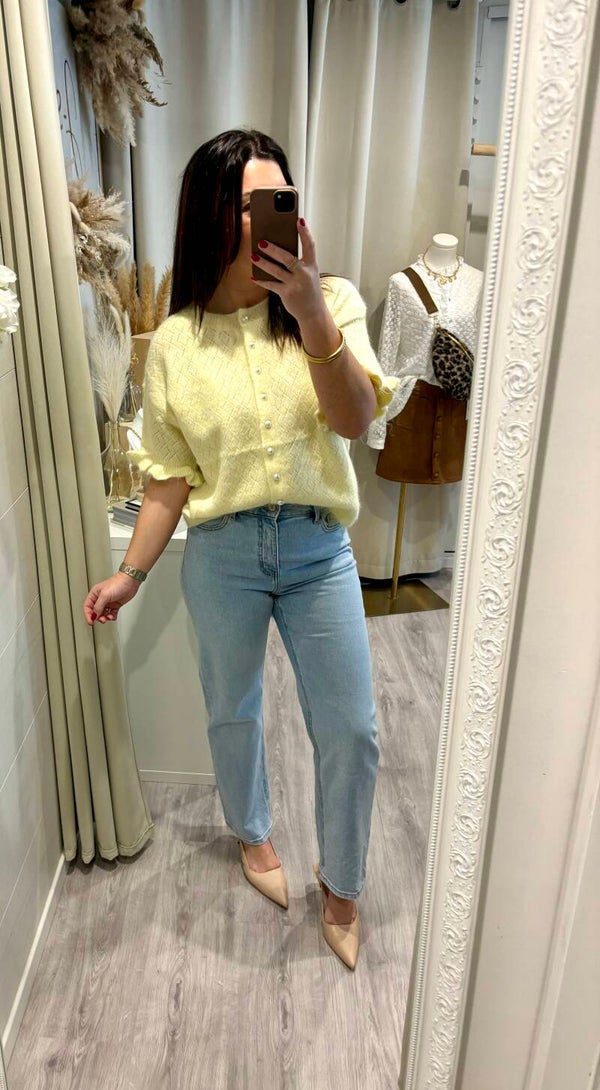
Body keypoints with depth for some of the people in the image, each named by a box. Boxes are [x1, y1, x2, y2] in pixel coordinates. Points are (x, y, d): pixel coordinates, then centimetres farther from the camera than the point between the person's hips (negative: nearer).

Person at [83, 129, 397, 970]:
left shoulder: (331, 301, -4)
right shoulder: (174, 344, -3)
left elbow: (355, 419, -17)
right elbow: (169, 478, 1)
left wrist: (314, 319, -31)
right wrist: (130, 574, 1)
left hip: (318, 549, 0)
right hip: (221, 554, 1)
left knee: (351, 730, 4)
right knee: (233, 711, 18)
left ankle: (341, 888, 32)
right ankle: (253, 834, 49)